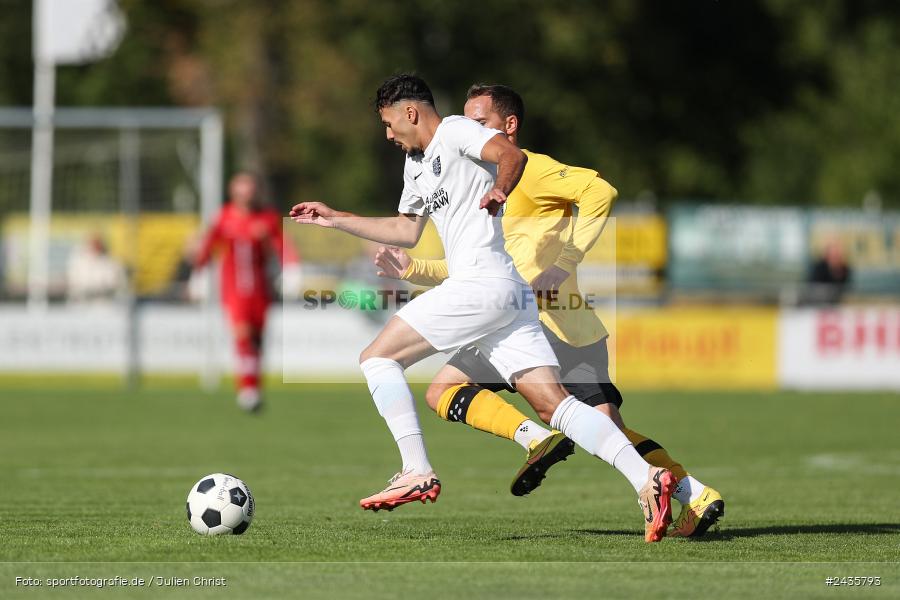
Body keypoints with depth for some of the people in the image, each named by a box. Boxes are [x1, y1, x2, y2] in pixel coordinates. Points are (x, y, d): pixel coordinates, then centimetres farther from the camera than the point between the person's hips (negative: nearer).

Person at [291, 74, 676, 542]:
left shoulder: (454, 132, -1)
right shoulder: (416, 163, 27)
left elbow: (511, 154, -19)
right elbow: (406, 231, 38)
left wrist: (498, 192, -38)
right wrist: (335, 219, 37)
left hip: (481, 284, -9)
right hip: (511, 294, 10)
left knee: (377, 357, -2)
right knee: (552, 403, -4)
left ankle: (417, 473, -9)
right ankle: (645, 477, -16)